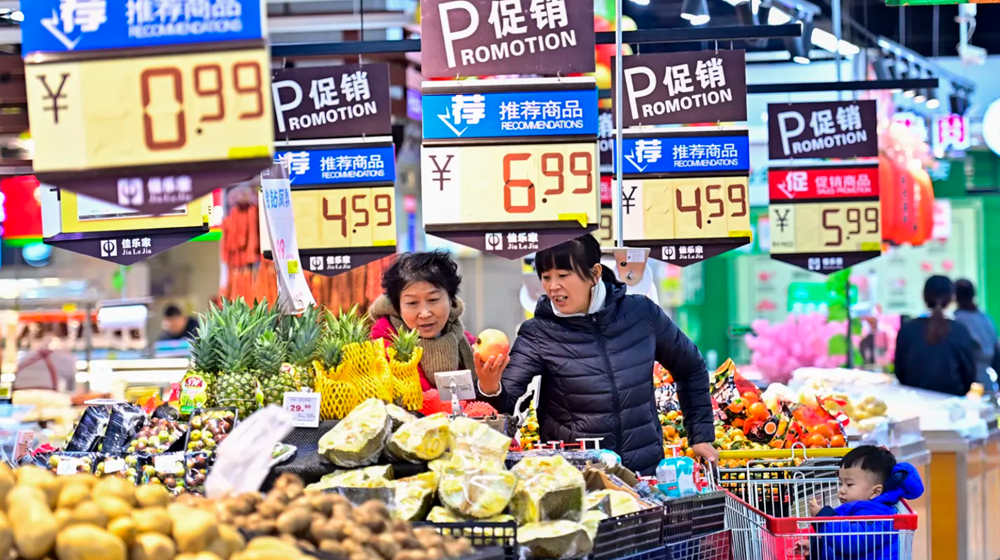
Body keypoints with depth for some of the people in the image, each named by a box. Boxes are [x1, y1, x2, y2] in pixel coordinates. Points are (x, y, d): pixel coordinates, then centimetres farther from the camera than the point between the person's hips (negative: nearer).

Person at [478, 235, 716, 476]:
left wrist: (701, 436, 16)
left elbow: (692, 368, 18)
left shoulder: (641, 313, 4)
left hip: (646, 472, -1)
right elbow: (507, 399, -15)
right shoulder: (538, 334, -2)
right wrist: (490, 387, -37)